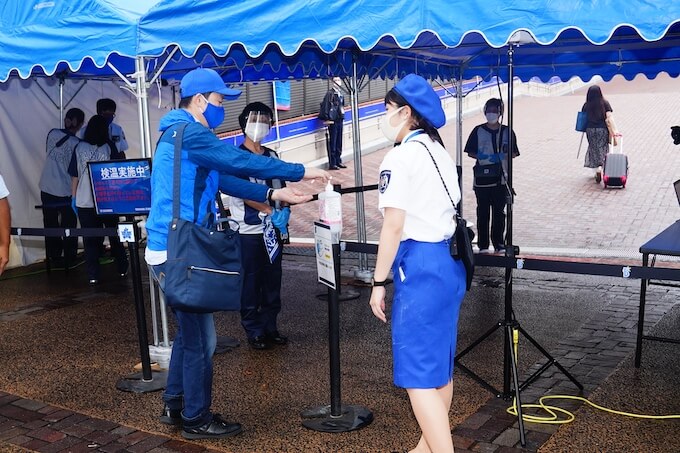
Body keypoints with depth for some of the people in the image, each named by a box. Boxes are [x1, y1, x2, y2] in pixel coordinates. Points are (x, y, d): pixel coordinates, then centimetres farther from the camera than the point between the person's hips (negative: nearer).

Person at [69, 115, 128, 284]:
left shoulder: (79, 148, 1)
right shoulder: (109, 146, -1)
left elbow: (74, 175, 2)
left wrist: (74, 197, 9)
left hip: (84, 202, 0)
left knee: (90, 240, 3)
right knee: (114, 236, 14)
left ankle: (93, 275, 2)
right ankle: (122, 269, 22)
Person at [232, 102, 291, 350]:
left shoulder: (272, 156, 12)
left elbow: (280, 188, 12)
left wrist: (284, 209, -8)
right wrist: (271, 211, -20)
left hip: (273, 227, 6)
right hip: (249, 229, -5)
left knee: (273, 280, 11)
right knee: (251, 282, 1)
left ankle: (270, 327, 22)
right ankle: (254, 331, 11)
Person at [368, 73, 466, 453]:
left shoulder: (401, 156, -11)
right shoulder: (440, 154, 15)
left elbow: (394, 227, -15)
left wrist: (378, 283, -10)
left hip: (420, 266, -9)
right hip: (448, 260, 9)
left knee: (418, 373, -5)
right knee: (439, 364, 16)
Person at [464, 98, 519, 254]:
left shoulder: (507, 132, 3)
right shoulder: (478, 131, 1)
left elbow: (514, 153, 6)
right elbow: (470, 152, 4)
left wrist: (502, 156, -13)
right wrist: (479, 156, -16)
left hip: (501, 178, 1)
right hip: (482, 178, -1)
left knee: (499, 212, 7)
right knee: (483, 212, 3)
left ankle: (499, 244, 18)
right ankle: (483, 245, 11)